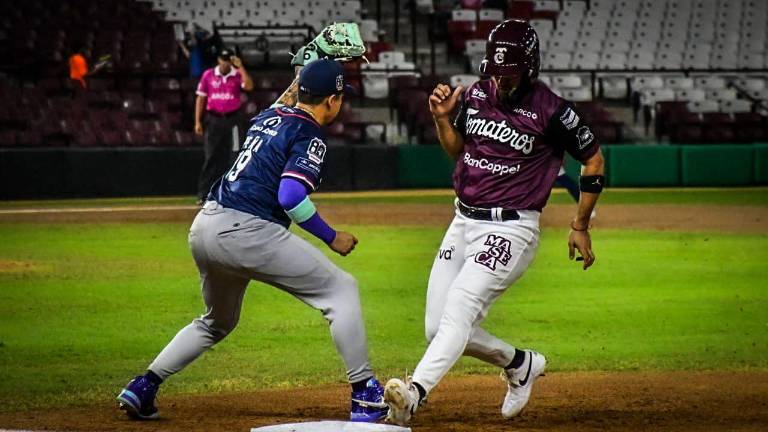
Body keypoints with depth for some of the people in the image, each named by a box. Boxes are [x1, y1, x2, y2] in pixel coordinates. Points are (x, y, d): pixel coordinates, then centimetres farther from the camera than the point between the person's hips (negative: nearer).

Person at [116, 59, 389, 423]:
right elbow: (290, 195, -18)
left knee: (217, 322, 30)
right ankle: (366, 398, -5)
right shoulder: (309, 136, -5)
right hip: (244, 231, -8)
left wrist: (298, 85, 40)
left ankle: (143, 387, 21)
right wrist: (331, 238, -8)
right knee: (341, 289, 0)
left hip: (203, 228, 8)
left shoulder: (267, 116, 18)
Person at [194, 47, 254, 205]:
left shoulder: (238, 75, 1)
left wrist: (240, 67, -19)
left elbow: (249, 86, -19)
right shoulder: (208, 75, 3)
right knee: (211, 157, -5)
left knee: (225, 158, 5)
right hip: (213, 120, -1)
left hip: (231, 120, 1)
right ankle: (203, 194, -4)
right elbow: (201, 98, 5)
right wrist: (197, 122, 0)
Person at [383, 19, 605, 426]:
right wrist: (442, 118, -2)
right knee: (437, 329, 6)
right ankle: (519, 364, 30)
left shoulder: (551, 111, -14)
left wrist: (580, 226, 3)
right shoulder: (476, 95, 3)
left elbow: (593, 159, -1)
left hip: (511, 228, -7)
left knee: (459, 305, -26)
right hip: (463, 222, 7)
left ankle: (415, 392, -42)